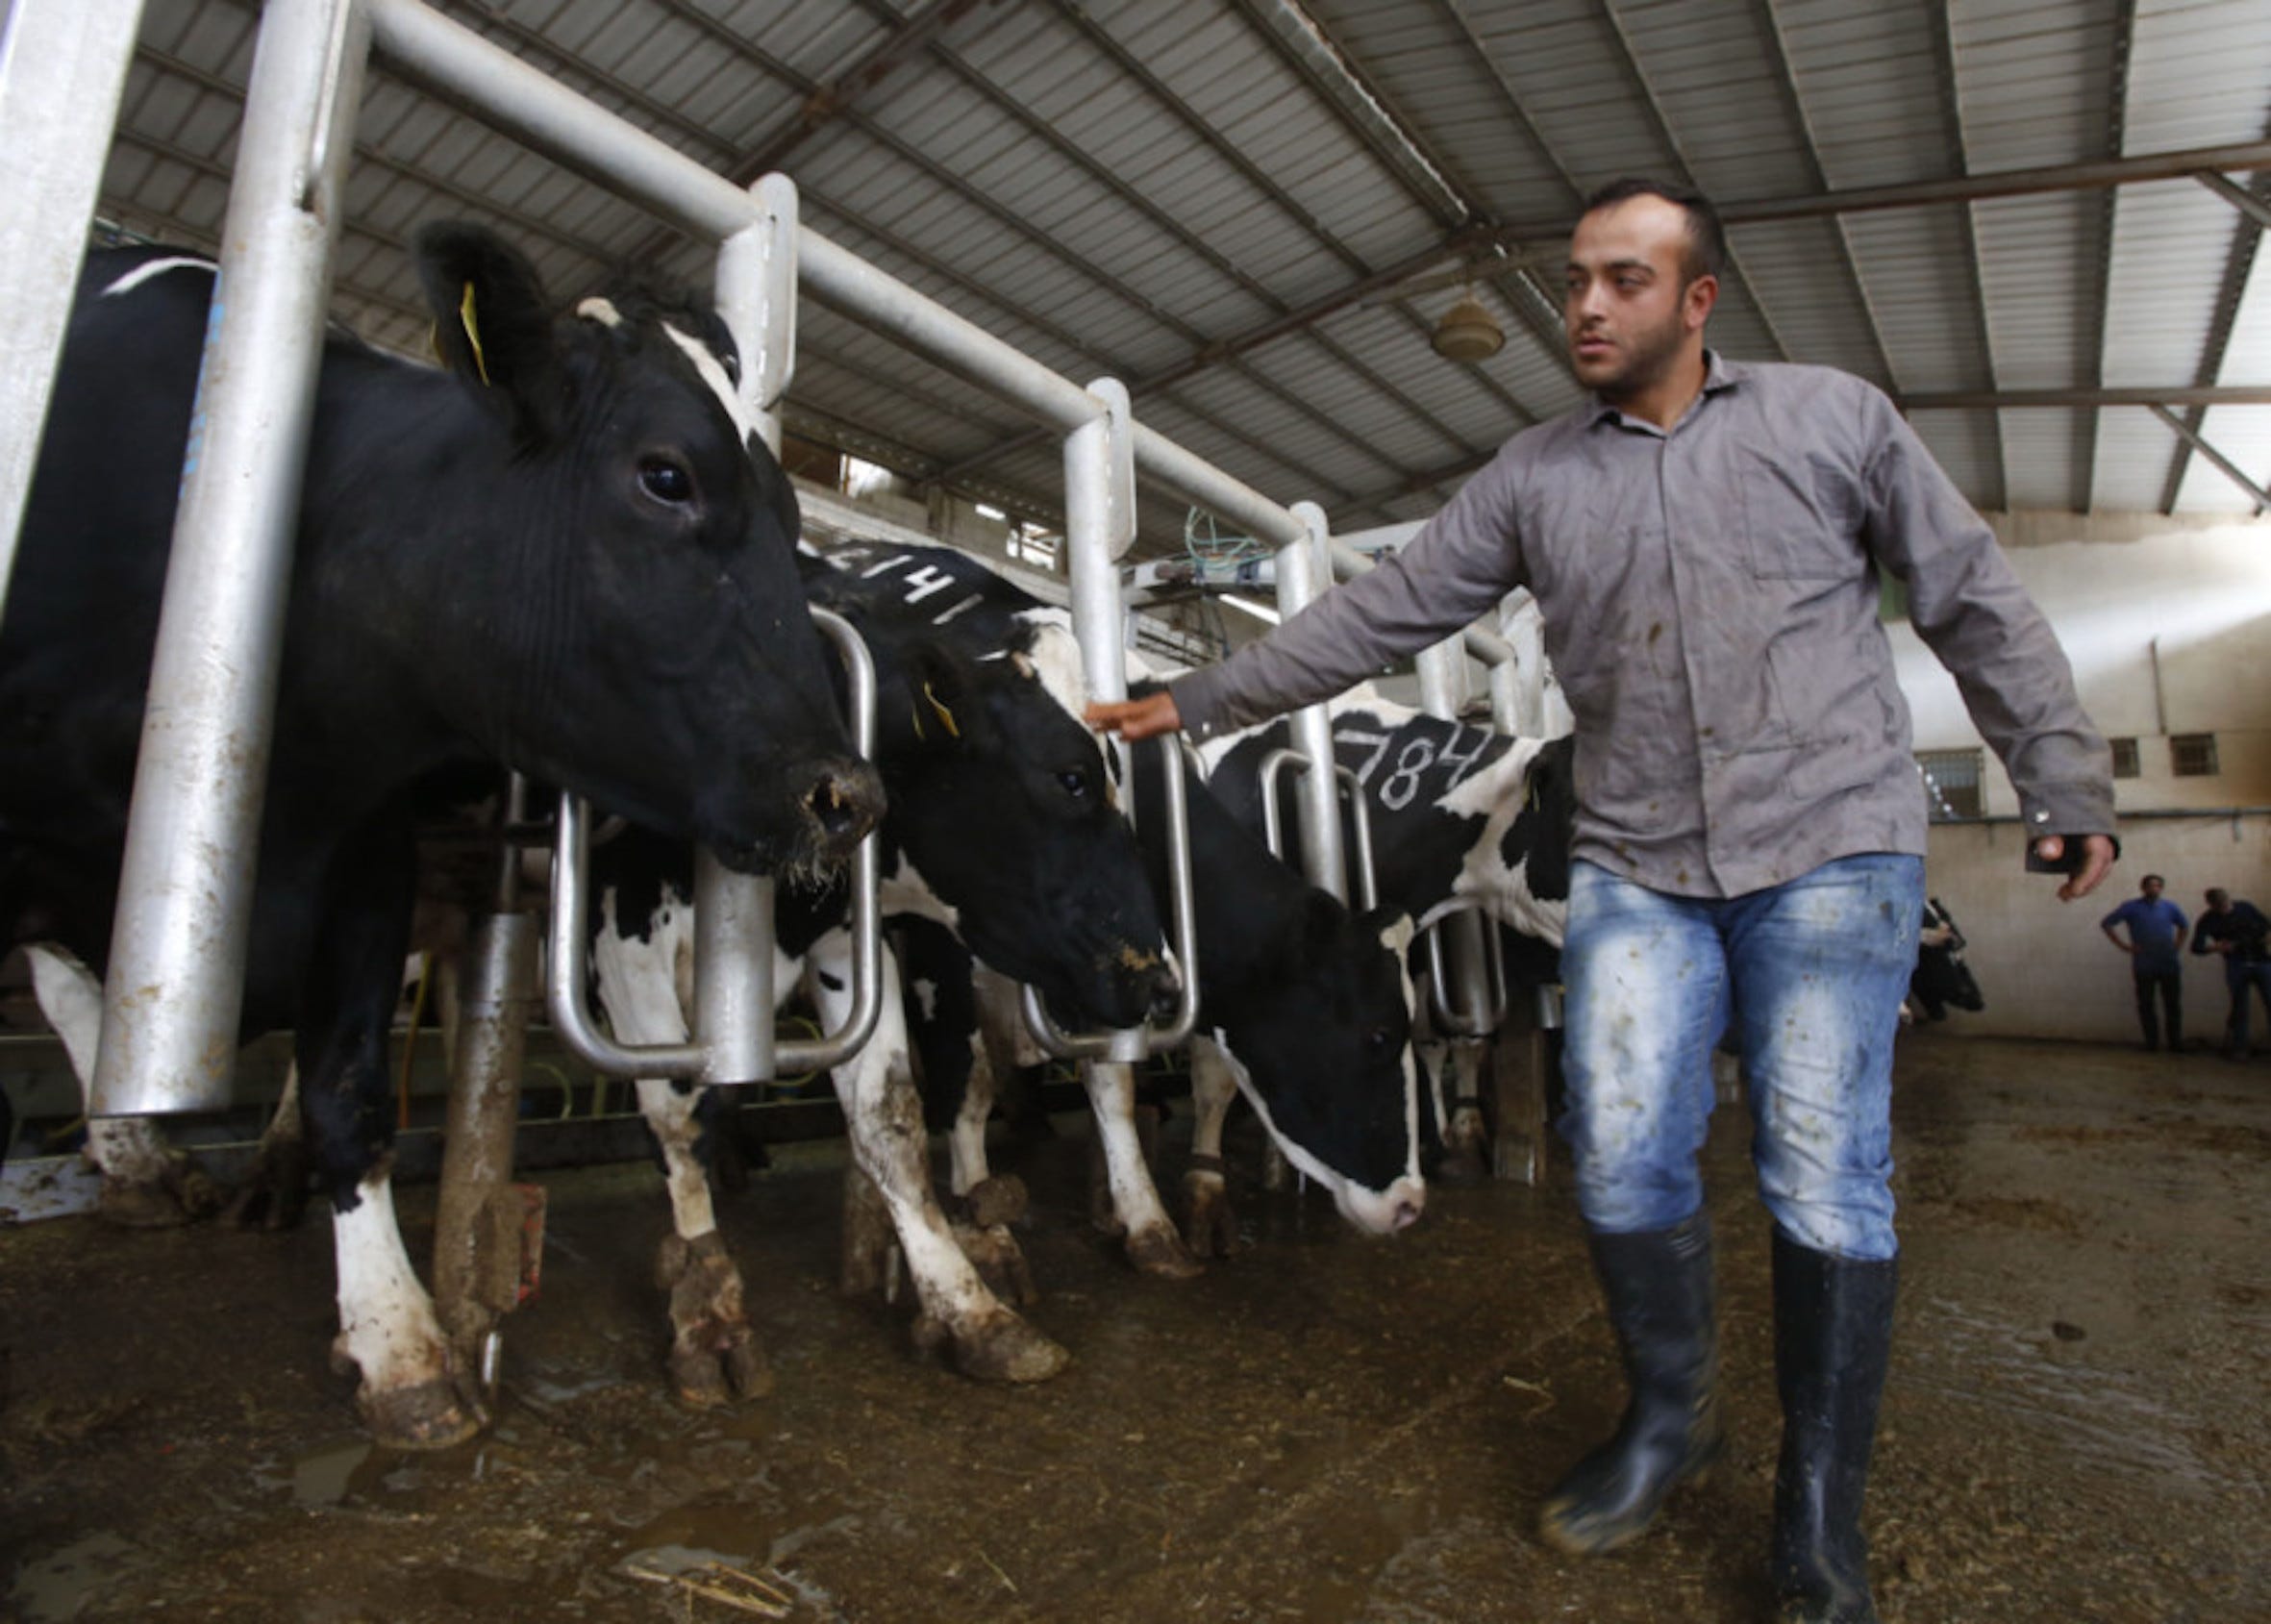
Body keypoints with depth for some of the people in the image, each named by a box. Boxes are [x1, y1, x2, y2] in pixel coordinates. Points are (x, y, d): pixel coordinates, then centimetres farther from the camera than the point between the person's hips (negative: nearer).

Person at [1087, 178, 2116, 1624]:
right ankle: (1670, 1419, 25)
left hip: (1832, 849, -1)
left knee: (1826, 1178, 0)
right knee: (1624, 1152, -3)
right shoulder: (1532, 478, 8)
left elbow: (1977, 599, 9)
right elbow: (1378, 613, 6)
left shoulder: (1830, 418, 5)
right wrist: (1202, 700, 2)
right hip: (1636, 864, 2)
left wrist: (2067, 777, 7)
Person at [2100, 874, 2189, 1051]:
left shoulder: (2170, 907, 8)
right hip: (2144, 967, -2)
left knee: (2173, 1005, 3)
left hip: (2170, 965, 2)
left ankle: (2176, 1043, 12)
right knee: (2145, 1005, 2)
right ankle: (2151, 1042, 10)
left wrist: (2178, 945, 13)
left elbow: (2185, 925, 27)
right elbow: (2105, 924, -1)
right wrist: (2122, 945, -6)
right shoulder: (2132, 907, -1)